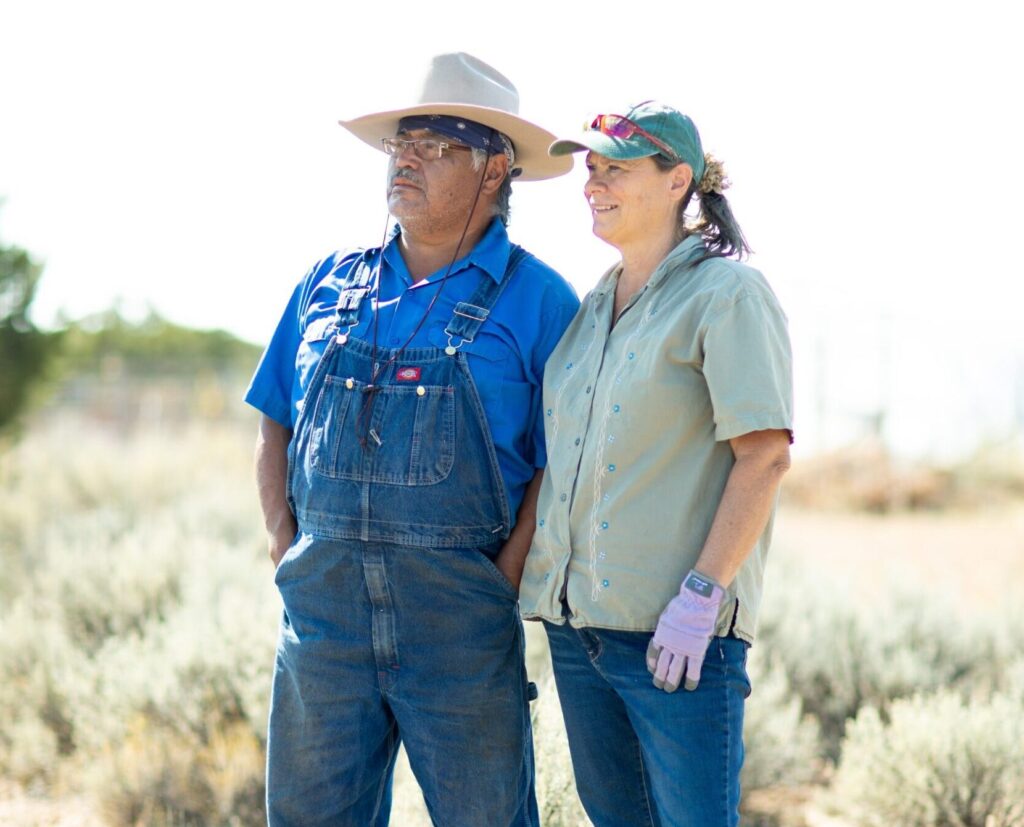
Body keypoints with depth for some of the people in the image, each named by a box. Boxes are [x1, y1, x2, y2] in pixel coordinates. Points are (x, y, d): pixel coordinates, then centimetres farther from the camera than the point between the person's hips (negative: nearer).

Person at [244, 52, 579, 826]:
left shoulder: (536, 299, -2)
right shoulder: (328, 285, 11)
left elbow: (562, 461, -4)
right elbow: (276, 427, 16)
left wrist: (503, 581, -10)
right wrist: (287, 550, 5)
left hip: (459, 609, -3)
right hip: (323, 602, 4)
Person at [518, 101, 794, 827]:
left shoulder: (727, 293, -6)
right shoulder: (594, 306, 16)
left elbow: (765, 454, -14)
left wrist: (700, 596, -19)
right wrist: (538, 576, 14)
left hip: (676, 629, -7)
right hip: (576, 617, 7)